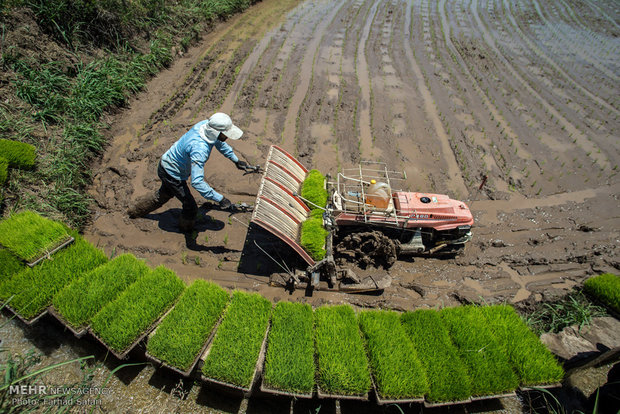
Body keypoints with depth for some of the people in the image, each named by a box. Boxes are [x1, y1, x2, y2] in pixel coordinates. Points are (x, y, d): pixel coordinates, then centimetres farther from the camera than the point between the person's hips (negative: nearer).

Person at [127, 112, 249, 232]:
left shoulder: (206, 124, -17)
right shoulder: (199, 149, -43)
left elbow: (219, 142, 5)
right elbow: (197, 182, -47)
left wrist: (236, 160, 10)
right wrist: (220, 198, -45)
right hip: (172, 174, -9)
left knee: (164, 194, 33)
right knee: (190, 206, 4)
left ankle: (135, 211, 57)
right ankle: (187, 230, 34)